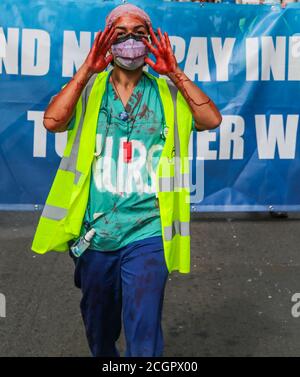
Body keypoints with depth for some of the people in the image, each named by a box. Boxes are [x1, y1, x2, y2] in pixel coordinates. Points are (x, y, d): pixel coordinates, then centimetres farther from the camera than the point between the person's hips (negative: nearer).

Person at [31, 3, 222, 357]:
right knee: (98, 328, 22)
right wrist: (87, 69, -15)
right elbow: (52, 121, -13)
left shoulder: (168, 92, 3)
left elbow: (212, 119, -12)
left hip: (146, 235, -2)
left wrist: (174, 72, -14)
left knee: (144, 339, -4)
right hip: (93, 233, 2)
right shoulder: (88, 89, 4)